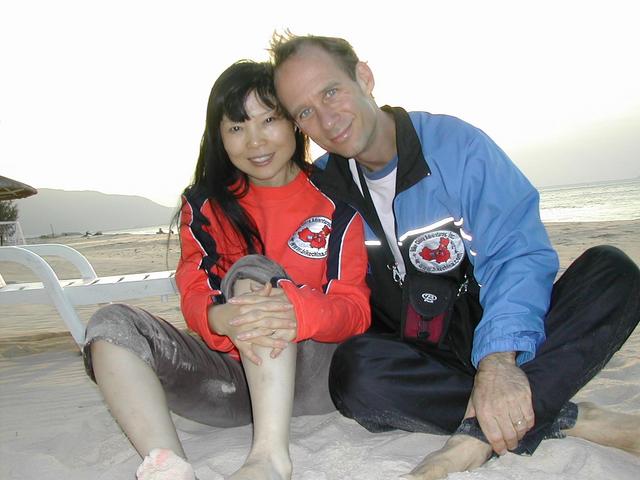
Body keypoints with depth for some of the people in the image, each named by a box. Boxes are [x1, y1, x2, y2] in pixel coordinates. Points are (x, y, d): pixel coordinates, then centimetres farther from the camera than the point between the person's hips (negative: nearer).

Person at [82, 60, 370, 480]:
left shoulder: (333, 203, -2)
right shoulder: (205, 204, 6)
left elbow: (356, 309, -10)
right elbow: (194, 295, -5)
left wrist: (299, 310, -34)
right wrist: (221, 318, -32)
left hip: (315, 371, -2)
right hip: (232, 375, 3)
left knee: (253, 270, -27)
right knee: (112, 325, -16)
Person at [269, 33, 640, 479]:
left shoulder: (456, 145, -9)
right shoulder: (319, 188, 0)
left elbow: (518, 255, -17)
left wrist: (498, 361, -32)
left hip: (508, 344, 0)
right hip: (412, 357, 1)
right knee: (356, 371, -33)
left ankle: (475, 440, -36)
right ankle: (569, 418, -23)